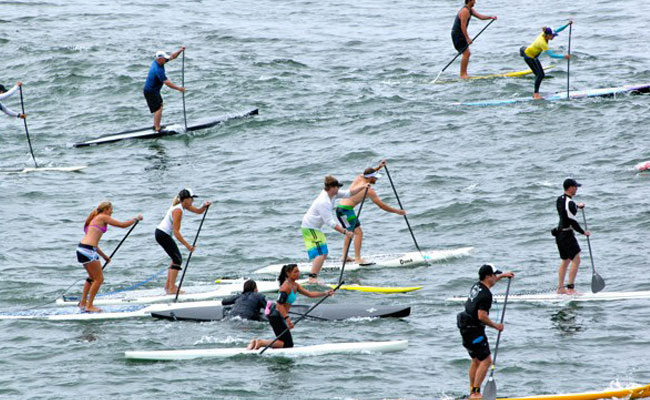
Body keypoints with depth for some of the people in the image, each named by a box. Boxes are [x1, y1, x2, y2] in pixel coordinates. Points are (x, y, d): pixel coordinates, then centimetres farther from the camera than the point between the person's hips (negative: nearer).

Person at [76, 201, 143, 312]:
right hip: (88, 250, -9)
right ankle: (89, 306, 1)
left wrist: (104, 256, 32)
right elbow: (123, 225, -1)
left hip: (82, 249, 9)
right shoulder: (103, 217, -1)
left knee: (93, 277, 25)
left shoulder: (95, 219, 25)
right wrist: (136, 219, 15)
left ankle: (83, 303, 28)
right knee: (99, 279, -1)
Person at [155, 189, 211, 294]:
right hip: (163, 235, -10)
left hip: (162, 233, 10)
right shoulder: (178, 210, -23)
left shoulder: (183, 205, 5)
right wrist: (187, 245, -26)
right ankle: (171, 289, -15)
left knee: (176, 258, 19)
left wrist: (204, 206, -9)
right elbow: (176, 232, -25)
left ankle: (168, 285, 23)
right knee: (177, 259, -11)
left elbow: (198, 211, 14)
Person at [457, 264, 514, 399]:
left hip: (465, 327, 10)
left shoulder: (476, 286, 8)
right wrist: (495, 326, -14)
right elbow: (482, 316, -26)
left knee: (476, 360, 18)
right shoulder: (486, 295, -21)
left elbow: (489, 282, 34)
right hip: (474, 330, -10)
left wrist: (502, 276, 35)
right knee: (486, 360, -9)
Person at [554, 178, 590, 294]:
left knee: (565, 260, 19)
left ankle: (560, 288, 21)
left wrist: (577, 206, 33)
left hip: (560, 233, 10)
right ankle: (570, 288, -12)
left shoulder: (559, 200, 9)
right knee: (576, 260, -8)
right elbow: (573, 221, -20)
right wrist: (583, 232, -10)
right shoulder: (570, 203, -20)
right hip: (567, 234, -10)